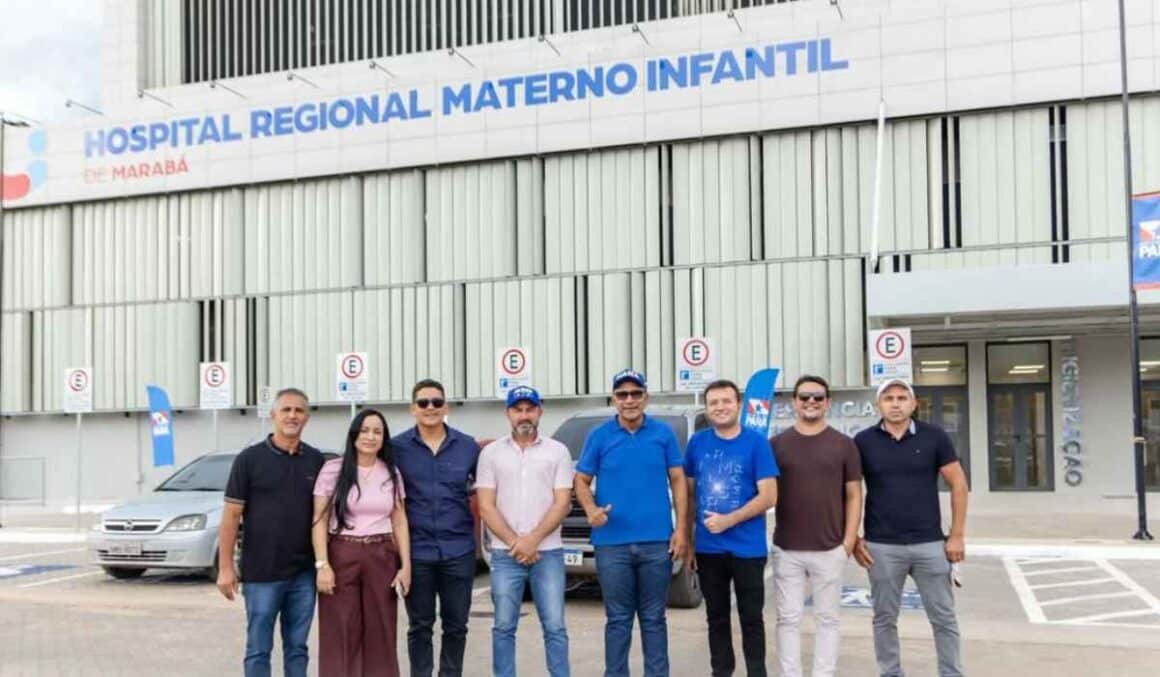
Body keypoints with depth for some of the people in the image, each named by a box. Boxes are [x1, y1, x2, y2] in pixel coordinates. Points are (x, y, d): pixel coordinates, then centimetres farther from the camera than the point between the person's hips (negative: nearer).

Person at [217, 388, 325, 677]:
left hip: (304, 572, 3)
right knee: (258, 650, 4)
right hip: (261, 573, -3)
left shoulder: (316, 460, 6)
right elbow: (231, 514, -5)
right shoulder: (250, 458, -4)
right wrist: (225, 567, -9)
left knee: (297, 647, 11)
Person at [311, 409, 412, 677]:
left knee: (380, 635, 4)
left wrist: (406, 565, 1)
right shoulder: (332, 470, -2)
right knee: (341, 636, -1)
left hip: (381, 559, 3)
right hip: (341, 557, -2)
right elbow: (319, 521, -3)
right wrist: (322, 564, -11)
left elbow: (399, 522, 9)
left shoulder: (391, 473, 7)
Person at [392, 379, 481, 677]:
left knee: (455, 625, 9)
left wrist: (477, 534, 8)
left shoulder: (468, 447, 2)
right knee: (420, 626, 9)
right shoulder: (396, 447, -2)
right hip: (416, 551, -1)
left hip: (459, 550, 1)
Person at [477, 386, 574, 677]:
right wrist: (515, 543, -8)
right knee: (504, 628, 5)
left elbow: (562, 504, -2)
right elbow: (486, 507, 1)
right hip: (505, 554, 1)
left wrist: (533, 540, -12)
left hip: (548, 553, -1)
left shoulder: (557, 452, 4)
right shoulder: (491, 453, 6)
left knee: (555, 627, 0)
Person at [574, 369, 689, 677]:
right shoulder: (599, 436, 3)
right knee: (618, 619, 7)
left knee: (654, 618, 10)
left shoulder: (663, 433, 4)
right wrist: (591, 509, -15)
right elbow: (581, 481, 6)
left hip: (657, 541, 1)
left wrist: (681, 529, -2)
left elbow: (677, 481, 6)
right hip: (612, 543, 0)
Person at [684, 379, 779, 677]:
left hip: (747, 548, -3)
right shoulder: (697, 443, 4)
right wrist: (687, 540, 7)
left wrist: (728, 520, -17)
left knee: (751, 618, 6)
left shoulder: (756, 442, -6)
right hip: (708, 548, 3)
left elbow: (768, 496, -10)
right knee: (717, 618, 14)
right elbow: (689, 493, 11)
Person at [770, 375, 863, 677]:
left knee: (827, 619, 8)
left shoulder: (844, 445, 3)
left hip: (830, 550, 0)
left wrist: (849, 541, -3)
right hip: (786, 550, 0)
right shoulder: (776, 444, 4)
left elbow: (854, 496, 4)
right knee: (788, 619, 5)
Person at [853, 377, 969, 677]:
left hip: (930, 544, 0)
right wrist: (853, 539, -1)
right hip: (881, 546, 0)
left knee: (943, 617, 8)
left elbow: (958, 484, 1)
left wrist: (957, 535, -2)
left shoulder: (934, 436, -1)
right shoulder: (863, 442, -1)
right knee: (885, 618, 9)